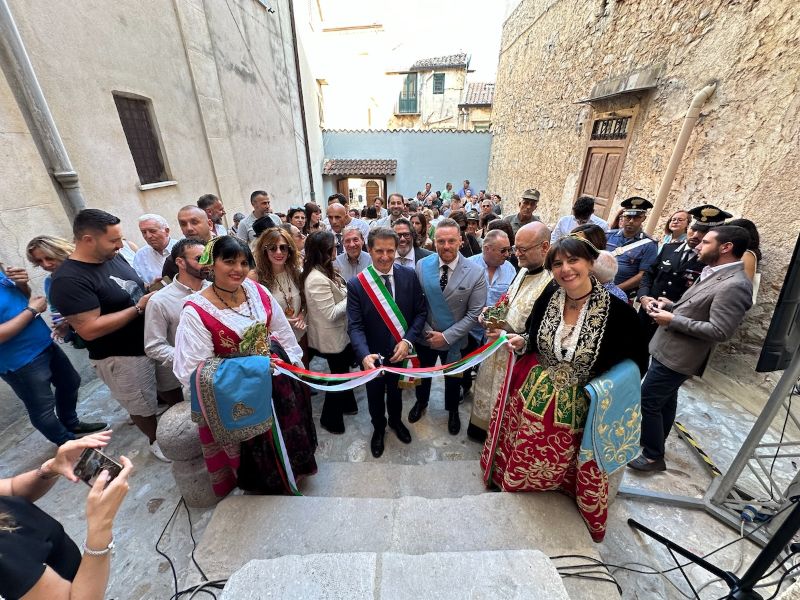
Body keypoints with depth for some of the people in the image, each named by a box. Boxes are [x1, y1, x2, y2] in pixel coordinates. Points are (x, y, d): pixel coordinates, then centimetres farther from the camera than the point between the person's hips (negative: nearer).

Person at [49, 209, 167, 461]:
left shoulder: (114, 258, -1)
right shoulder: (69, 280, -23)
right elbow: (89, 330, -26)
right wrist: (139, 308, -24)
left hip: (151, 342, 7)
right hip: (121, 358, -7)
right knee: (143, 406, 15)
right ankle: (156, 441, 39)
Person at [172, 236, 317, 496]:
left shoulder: (256, 290, -8)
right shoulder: (196, 311, -19)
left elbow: (281, 330, 4)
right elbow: (194, 369, -18)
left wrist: (294, 362, 7)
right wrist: (248, 367, -25)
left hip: (279, 374, 4)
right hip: (241, 390, -4)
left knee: (288, 430, 23)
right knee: (257, 444, 18)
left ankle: (293, 469, 54)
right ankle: (269, 484, 49)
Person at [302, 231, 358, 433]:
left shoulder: (324, 272, 2)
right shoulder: (317, 279, -29)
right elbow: (331, 313, -28)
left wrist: (348, 293, -7)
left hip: (340, 333, 9)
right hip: (331, 337, -9)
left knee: (343, 371, 26)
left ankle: (346, 404, 49)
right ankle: (330, 418, 33)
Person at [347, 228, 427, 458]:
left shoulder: (409, 275, -12)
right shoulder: (356, 284, -18)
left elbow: (421, 311, -7)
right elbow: (355, 326, -20)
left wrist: (408, 341, -19)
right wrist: (364, 355, -36)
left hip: (401, 351, 2)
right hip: (373, 356, -1)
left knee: (396, 391, 28)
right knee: (375, 396, 23)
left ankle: (395, 420, 59)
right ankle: (378, 428, 54)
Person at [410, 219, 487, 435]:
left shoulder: (475, 273, -19)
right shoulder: (421, 265, -14)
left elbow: (474, 313, -16)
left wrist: (446, 336, -19)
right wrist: (426, 331, -13)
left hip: (454, 339, -1)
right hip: (425, 336, 2)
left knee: (453, 377, 23)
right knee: (422, 373, 25)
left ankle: (452, 410, 53)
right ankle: (421, 402, 57)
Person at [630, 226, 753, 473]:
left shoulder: (734, 285, -22)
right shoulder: (713, 273, 9)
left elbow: (719, 331, -26)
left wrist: (672, 319, -22)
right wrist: (670, 306, 1)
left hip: (677, 356, -10)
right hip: (669, 349, 10)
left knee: (647, 400, 0)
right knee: (665, 398, 22)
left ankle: (653, 456, 18)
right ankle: (654, 440, 41)